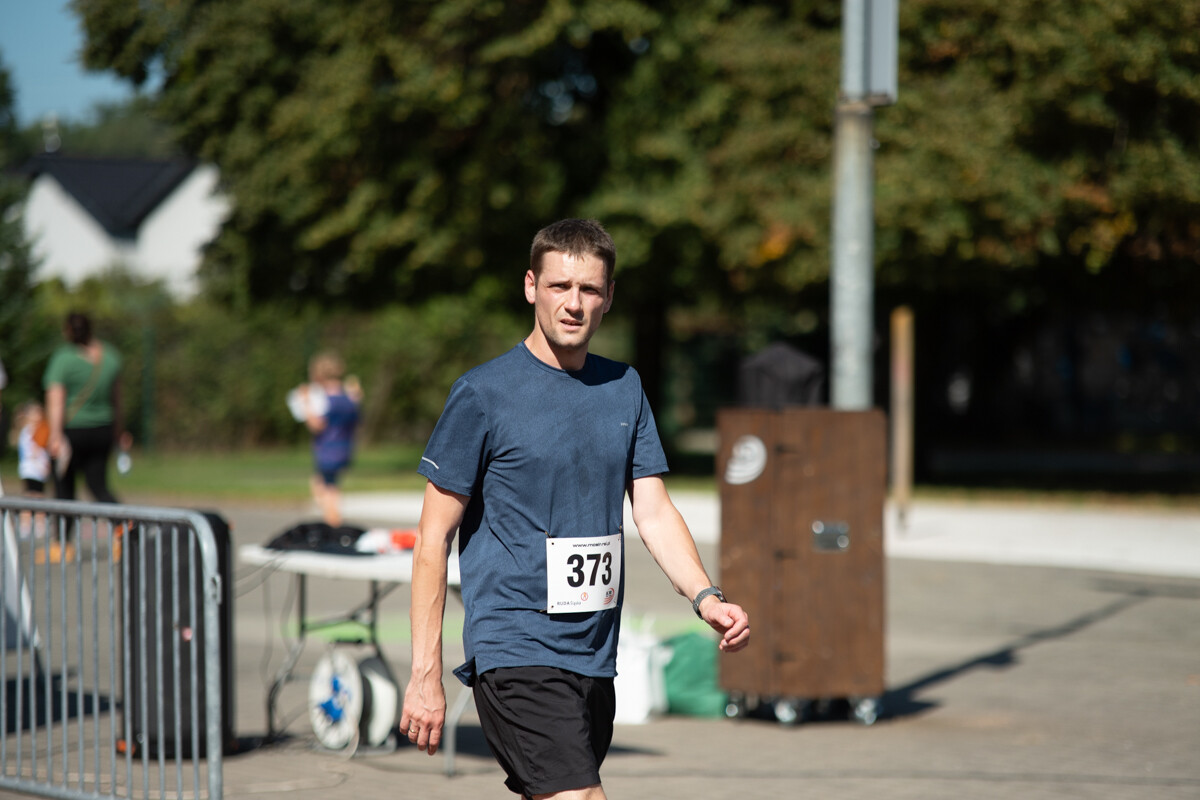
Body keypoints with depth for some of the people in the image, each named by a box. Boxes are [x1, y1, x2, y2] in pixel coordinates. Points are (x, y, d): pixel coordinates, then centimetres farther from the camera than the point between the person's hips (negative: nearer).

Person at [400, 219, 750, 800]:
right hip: (516, 655, -6)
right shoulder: (482, 395, -6)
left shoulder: (623, 388, 11)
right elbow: (433, 539, -5)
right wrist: (425, 674, -10)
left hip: (595, 659, 6)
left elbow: (654, 513, 10)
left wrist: (704, 597, -9)